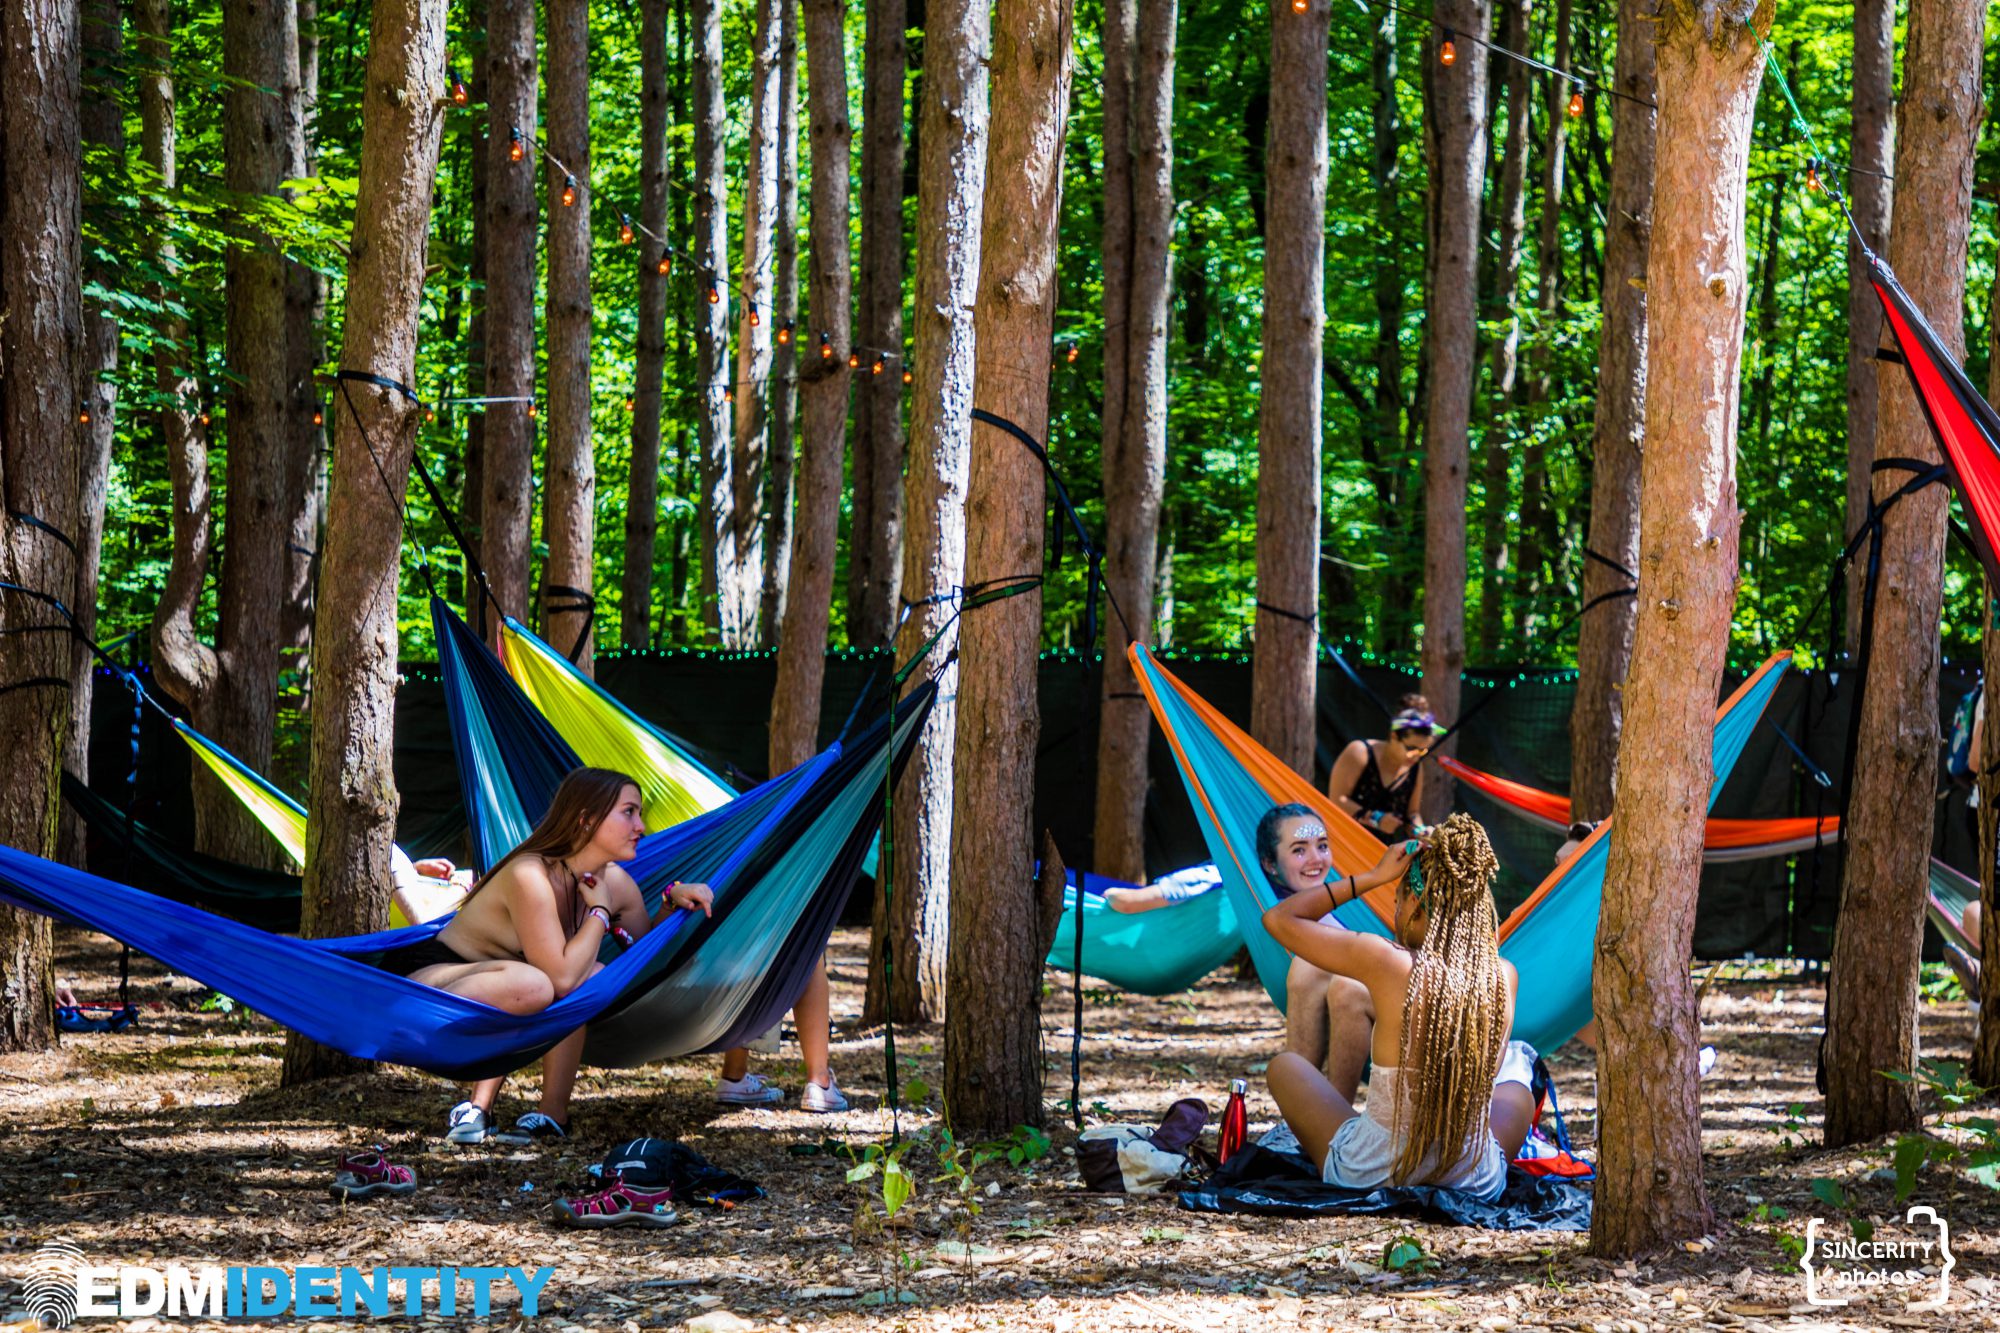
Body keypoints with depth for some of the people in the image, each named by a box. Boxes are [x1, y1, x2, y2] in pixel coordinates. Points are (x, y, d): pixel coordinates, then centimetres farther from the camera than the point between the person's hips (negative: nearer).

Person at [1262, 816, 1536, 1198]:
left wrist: (1374, 877, -4)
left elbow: (1279, 919, -3)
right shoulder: (1504, 978, -7)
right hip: (1476, 1180, 2)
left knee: (1285, 1065, 24)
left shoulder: (1388, 965, -18)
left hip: (1372, 1178, -2)